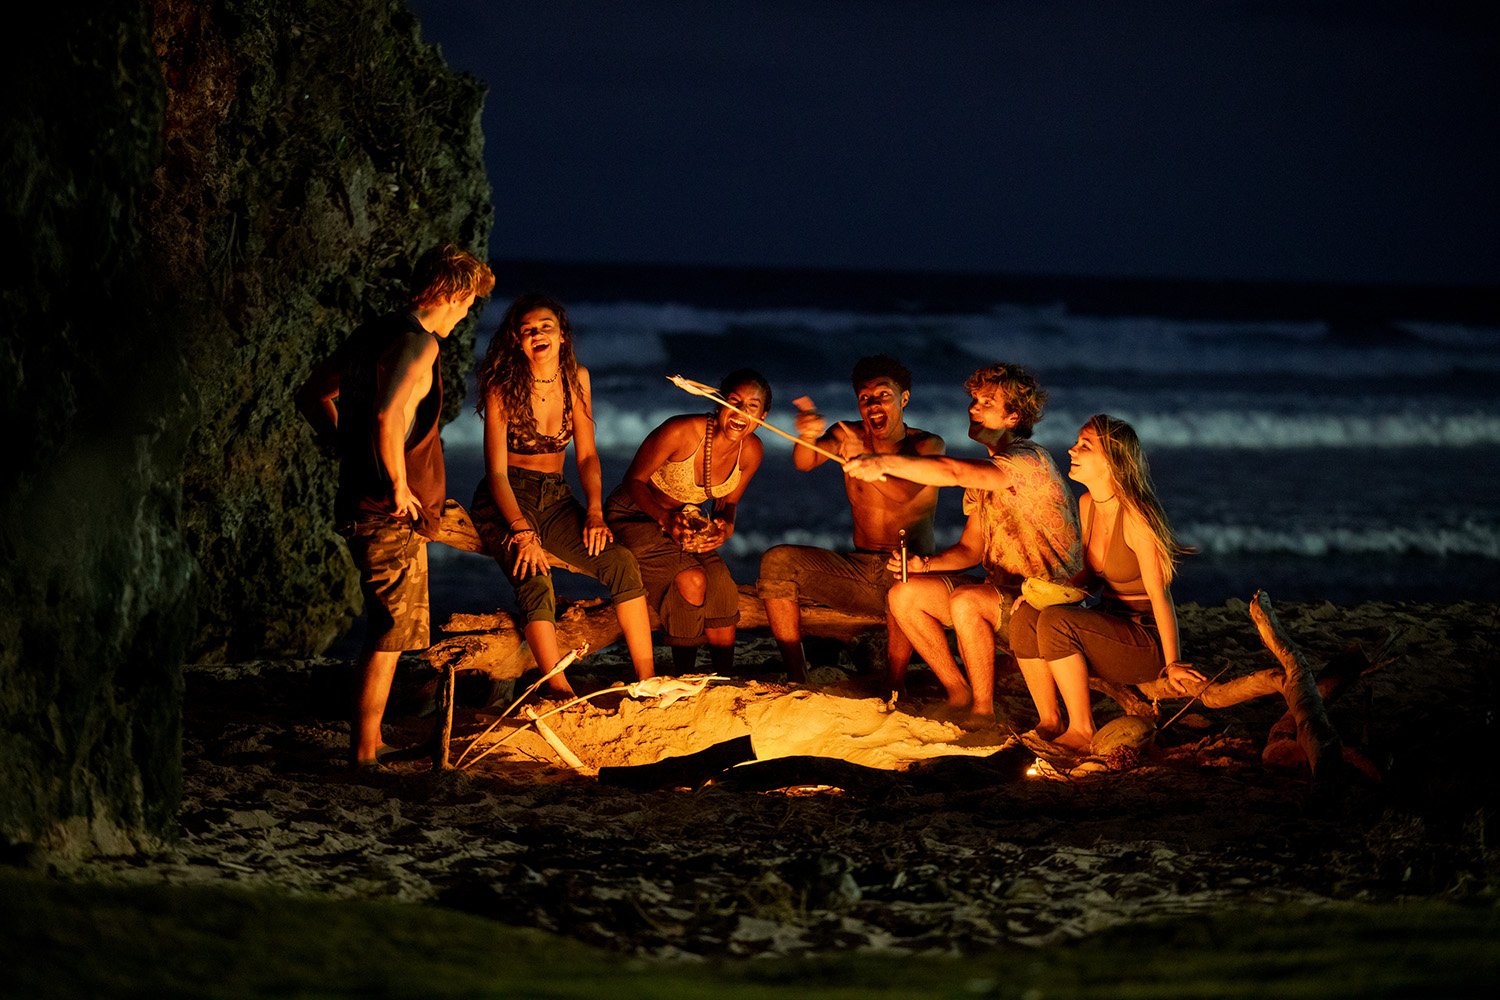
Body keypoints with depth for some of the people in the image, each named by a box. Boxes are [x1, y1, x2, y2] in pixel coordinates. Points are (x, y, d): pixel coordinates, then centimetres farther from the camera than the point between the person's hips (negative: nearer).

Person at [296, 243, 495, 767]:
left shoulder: (371, 334, 13)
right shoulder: (417, 344, -16)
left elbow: (311, 396, 21)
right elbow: (388, 417, -32)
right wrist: (399, 486, -20)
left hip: (360, 502, 9)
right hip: (392, 513, -9)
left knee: (383, 633, 18)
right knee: (389, 637, -3)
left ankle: (368, 741, 25)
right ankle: (365, 754, 1)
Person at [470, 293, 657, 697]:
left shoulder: (576, 379, 5)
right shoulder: (504, 388, -8)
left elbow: (587, 455, 9)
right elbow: (497, 472, -12)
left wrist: (595, 512, -8)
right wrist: (522, 531, -25)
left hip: (555, 499, 4)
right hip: (505, 501, -4)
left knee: (621, 561, -21)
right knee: (536, 581, -32)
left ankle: (647, 679, -22)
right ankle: (561, 692, -40)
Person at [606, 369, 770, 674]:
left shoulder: (751, 451, -12)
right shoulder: (681, 432, -30)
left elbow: (728, 502, 4)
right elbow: (634, 481, -18)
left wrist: (725, 527, -19)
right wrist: (666, 518, -34)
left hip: (688, 521, 5)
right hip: (635, 515, -5)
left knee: (721, 589, -21)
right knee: (692, 579, -29)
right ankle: (683, 678, -13)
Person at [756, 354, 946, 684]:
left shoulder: (927, 445, -4)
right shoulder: (847, 435, 6)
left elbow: (905, 493, -26)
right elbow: (805, 463, -15)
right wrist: (807, 437, -40)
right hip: (859, 569, 5)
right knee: (777, 560, -15)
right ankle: (797, 681, -18)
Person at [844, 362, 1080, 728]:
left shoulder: (1028, 459, -17)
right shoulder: (985, 473, 14)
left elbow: (952, 472, -34)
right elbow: (970, 549, 16)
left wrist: (885, 463, -36)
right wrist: (925, 564, -4)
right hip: (999, 593, 9)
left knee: (965, 601, -35)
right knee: (904, 595, -1)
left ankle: (984, 709, -19)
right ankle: (958, 696, 3)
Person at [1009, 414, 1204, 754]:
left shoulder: (1135, 515, -19)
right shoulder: (1087, 504, 6)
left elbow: (1159, 592, -18)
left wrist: (1172, 663, -20)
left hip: (1147, 640, -7)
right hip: (1111, 629, 7)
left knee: (1054, 621, -29)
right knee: (1025, 618, -16)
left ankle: (1082, 732, -18)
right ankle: (1049, 724, -8)